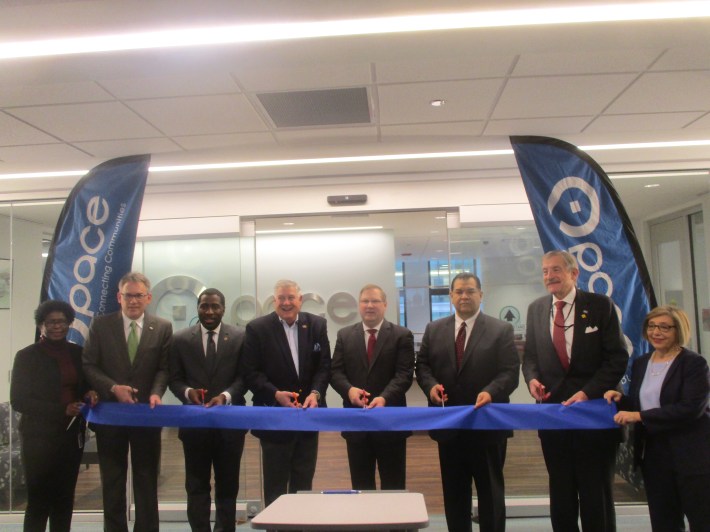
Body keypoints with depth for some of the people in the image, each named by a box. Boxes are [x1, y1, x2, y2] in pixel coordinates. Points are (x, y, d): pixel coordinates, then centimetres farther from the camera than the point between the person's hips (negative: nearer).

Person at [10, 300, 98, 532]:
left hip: (72, 434, 4)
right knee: (39, 500, 0)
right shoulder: (27, 356, -4)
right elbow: (18, 400, -8)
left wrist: (90, 394, -7)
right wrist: (61, 410, -18)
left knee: (65, 499, 11)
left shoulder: (77, 353, 7)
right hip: (39, 436, -4)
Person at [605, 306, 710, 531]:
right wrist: (621, 399, -5)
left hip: (692, 457, -6)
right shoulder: (640, 363, 11)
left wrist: (639, 416, -22)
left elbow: (691, 408, -20)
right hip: (654, 455, 6)